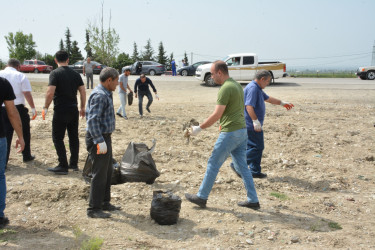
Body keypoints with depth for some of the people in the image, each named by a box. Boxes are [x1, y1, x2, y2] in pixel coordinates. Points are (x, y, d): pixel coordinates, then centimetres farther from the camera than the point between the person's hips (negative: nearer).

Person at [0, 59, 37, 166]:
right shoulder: (21, 76, -3)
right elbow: (27, 94, -8)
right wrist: (33, 108, -1)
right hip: (18, 108, -2)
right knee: (24, 133, 16)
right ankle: (27, 156, 28)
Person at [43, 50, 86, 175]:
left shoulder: (55, 73, -10)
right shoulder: (75, 74, 6)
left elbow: (50, 92, -18)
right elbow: (83, 92, 7)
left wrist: (45, 108, -7)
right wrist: (82, 108, 16)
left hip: (60, 111, -6)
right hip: (73, 110, 6)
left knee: (58, 138, 2)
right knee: (74, 137, 13)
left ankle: (63, 166, 2)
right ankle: (74, 164, 20)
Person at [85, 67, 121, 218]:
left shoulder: (106, 94, 15)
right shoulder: (99, 95, -18)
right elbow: (92, 120, -25)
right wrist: (100, 141, -26)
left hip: (104, 137, 11)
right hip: (99, 138, -11)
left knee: (107, 172, 18)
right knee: (100, 174, -4)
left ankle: (104, 203, 30)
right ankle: (94, 209, 5)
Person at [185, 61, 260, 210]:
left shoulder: (225, 88, -16)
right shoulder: (237, 85, 15)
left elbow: (216, 115, -19)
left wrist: (199, 128, -10)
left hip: (230, 133, -9)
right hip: (242, 131, 9)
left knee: (213, 164, 1)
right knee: (242, 166, 12)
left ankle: (201, 197, 12)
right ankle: (253, 200, 14)